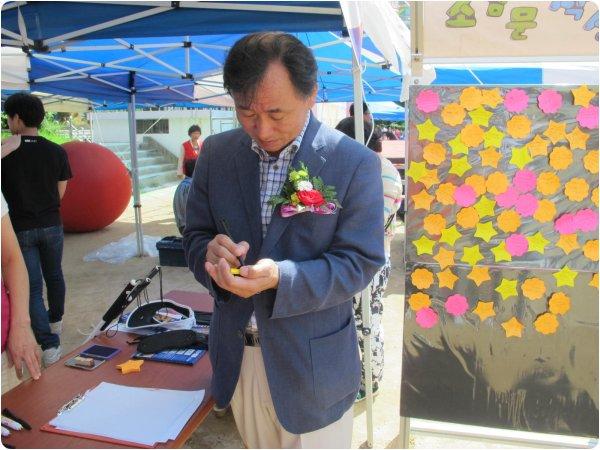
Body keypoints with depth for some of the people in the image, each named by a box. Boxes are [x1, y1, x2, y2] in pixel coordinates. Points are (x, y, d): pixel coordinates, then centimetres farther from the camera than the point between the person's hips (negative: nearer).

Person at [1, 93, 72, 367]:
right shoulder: (57, 152, -6)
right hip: (51, 225, 3)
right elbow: (60, 193, 1)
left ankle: (49, 345, -2)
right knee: (54, 275, 22)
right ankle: (56, 321, 41)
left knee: (32, 286, 3)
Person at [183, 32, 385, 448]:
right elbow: (195, 234, 4)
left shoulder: (356, 163, -14)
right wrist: (211, 252, -20)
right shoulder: (217, 153, -1)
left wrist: (280, 278, -29)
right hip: (237, 356, 5)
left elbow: (360, 262, -14)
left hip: (312, 363, -4)